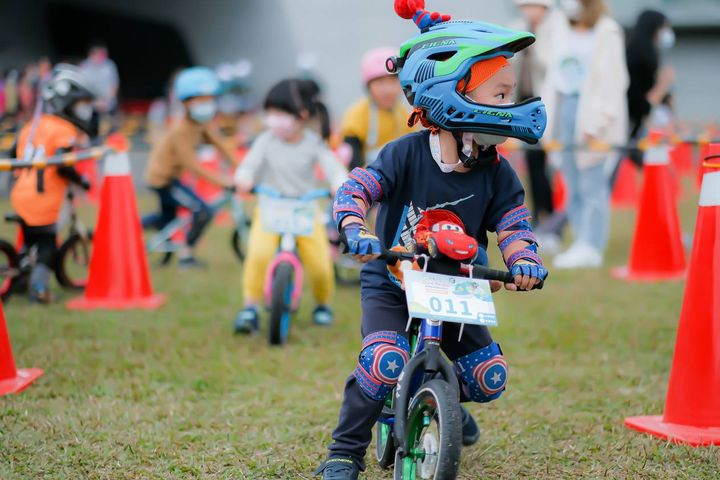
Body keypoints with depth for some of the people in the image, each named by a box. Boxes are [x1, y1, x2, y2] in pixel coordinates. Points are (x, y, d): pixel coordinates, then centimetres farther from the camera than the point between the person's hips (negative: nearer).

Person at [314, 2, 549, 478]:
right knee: (386, 361, -28)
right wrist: (357, 230, -38)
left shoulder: (497, 173, -6)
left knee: (490, 376, -4)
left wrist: (523, 260, -29)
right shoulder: (408, 153, -17)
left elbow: (514, 223, -7)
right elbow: (355, 188, -19)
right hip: (391, 284, -4)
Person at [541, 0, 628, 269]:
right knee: (573, 186, 7)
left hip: (593, 114, -7)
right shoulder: (564, 32, 17)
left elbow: (611, 83, -11)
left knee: (592, 184, -8)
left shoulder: (607, 34, -5)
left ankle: (591, 248, -6)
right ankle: (583, 243, 13)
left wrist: (596, 125, -17)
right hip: (566, 109, 7)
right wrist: (549, 121, 13)